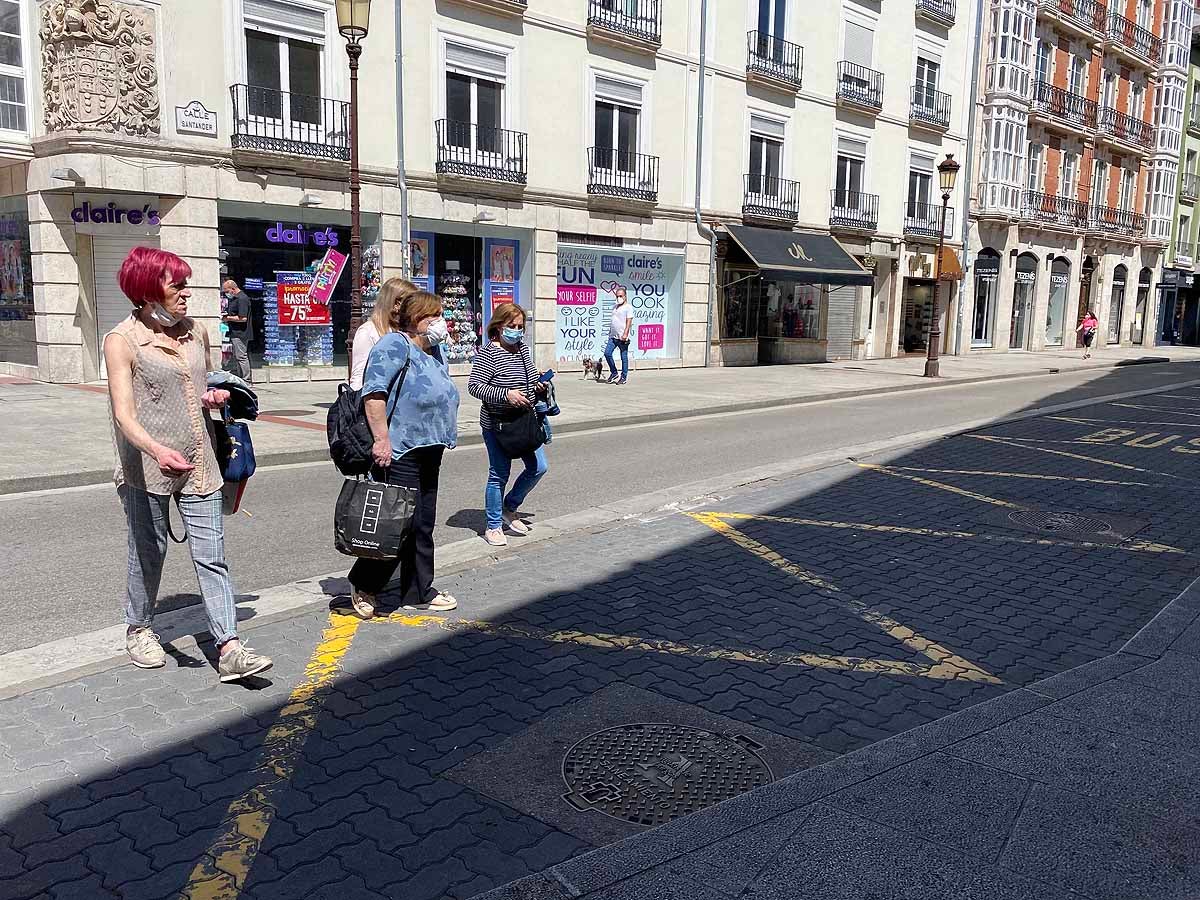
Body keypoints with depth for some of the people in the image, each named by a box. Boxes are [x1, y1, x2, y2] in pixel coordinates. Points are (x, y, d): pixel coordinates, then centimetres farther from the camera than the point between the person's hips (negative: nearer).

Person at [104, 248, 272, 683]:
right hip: (146, 467, -4)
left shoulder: (197, 333, 9)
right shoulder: (122, 341, -8)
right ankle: (138, 629, 34)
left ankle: (229, 648, -2)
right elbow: (124, 414, -19)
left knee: (211, 555, -1)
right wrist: (158, 450, -37)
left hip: (199, 464, 4)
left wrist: (215, 397, 5)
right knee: (149, 552, 11)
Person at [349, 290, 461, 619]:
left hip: (429, 453, 9)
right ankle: (364, 586, 11)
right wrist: (382, 439, -26)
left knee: (423, 526, 12)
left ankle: (418, 592, 22)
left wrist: (443, 437, 26)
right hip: (399, 454, -9)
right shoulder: (395, 345, -12)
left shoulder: (434, 350, 17)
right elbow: (373, 392, -22)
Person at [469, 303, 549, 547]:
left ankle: (509, 509, 30)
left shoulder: (522, 348, 9)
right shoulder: (488, 353, -14)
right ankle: (493, 526, 16)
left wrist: (539, 387, 2)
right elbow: (474, 386, -19)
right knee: (499, 475, 1)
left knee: (538, 467, 10)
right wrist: (505, 394, -27)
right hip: (497, 424, -8)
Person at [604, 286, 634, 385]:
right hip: (613, 336, 7)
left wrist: (625, 334, -22)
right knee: (607, 353, -4)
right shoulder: (615, 307, 19)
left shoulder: (628, 307, -5)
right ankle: (613, 373, 10)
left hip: (622, 337, -7)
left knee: (624, 357, 0)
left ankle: (624, 377, 9)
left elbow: (629, 321, -13)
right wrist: (610, 332, 21)